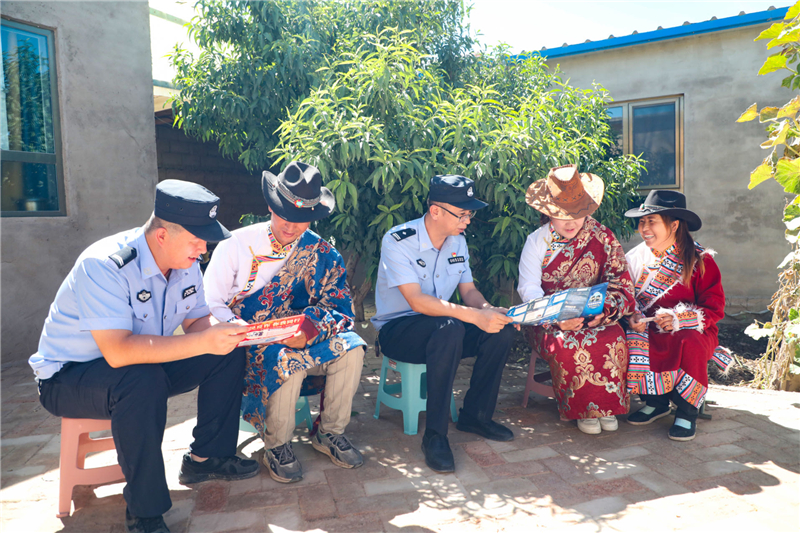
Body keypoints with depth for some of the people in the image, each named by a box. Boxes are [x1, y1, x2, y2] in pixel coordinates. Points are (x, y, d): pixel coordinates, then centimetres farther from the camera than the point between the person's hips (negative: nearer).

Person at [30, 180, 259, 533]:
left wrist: (229, 331, -22)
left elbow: (197, 321, 1)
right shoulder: (104, 265, -30)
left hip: (145, 366, 7)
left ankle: (205, 458, 4)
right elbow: (118, 352, -40)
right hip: (69, 378, -7)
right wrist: (203, 341, -43)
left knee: (228, 357, -9)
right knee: (143, 380, -38)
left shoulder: (185, 263, -6)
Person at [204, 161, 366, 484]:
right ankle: (277, 445, -7)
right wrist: (237, 329, -27)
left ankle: (330, 432, 0)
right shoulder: (237, 245, -6)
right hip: (249, 344, -3)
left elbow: (340, 308, -7)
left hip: (304, 340, 3)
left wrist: (310, 329, -29)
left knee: (350, 348, -23)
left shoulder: (320, 253, -1)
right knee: (288, 361, -34)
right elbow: (210, 304, -5)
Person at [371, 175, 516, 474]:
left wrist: (490, 310, -19)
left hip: (442, 329, 7)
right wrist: (475, 316, -37)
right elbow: (417, 301, -29)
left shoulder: (458, 242, 4)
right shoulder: (398, 241, -20)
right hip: (397, 329, -6)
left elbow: (469, 291, 5)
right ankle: (434, 435, -28)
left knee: (502, 330, -16)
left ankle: (475, 415, 0)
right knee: (449, 328, -37)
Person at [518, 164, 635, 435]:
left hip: (593, 315, 2)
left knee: (613, 340, -29)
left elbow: (620, 283, -1)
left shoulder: (602, 237, 3)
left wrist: (601, 309, -23)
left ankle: (607, 404, -9)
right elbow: (528, 288, -9)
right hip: (548, 319, -1)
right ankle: (582, 409, -12)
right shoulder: (537, 241, -1)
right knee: (567, 344, -32)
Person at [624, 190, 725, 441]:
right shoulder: (636, 258, 4)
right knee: (631, 343, -30)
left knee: (689, 344, -38)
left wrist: (678, 319, -26)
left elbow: (714, 308, -9)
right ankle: (656, 402, -4)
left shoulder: (700, 260, -6)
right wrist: (633, 316, -15)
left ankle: (687, 411, -12)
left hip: (693, 332, -3)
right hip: (649, 330, 3)